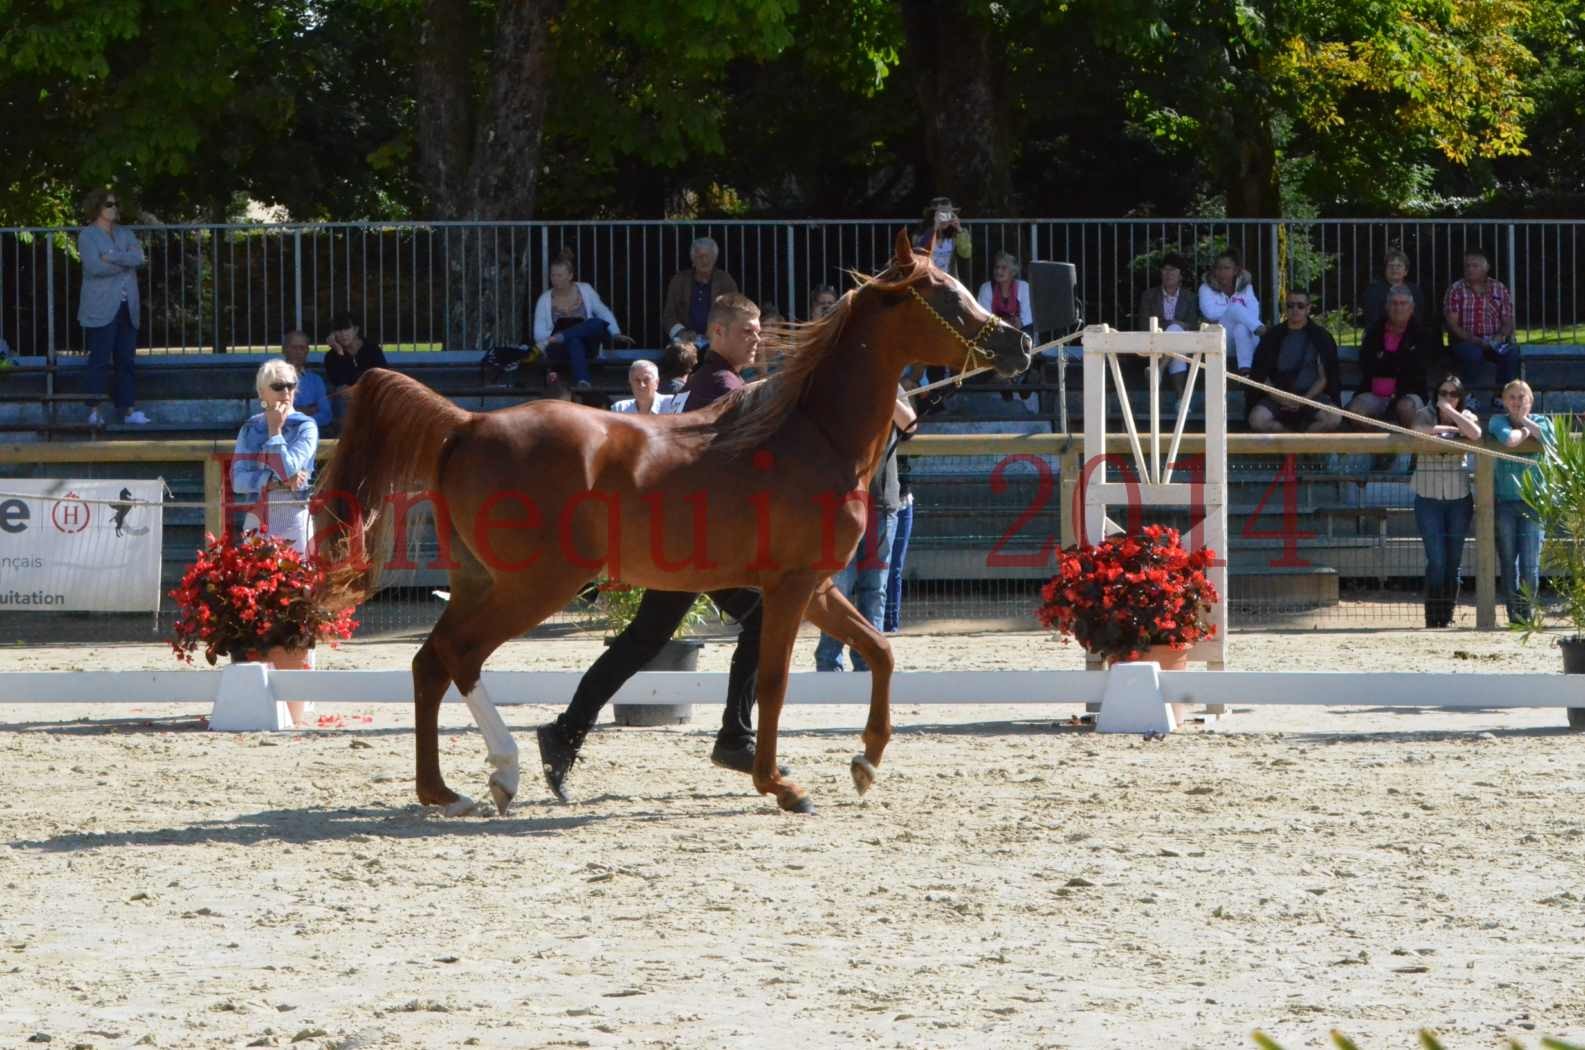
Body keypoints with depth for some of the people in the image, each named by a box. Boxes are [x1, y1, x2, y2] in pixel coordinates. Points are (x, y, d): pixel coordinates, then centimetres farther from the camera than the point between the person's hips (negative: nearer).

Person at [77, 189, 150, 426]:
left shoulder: (125, 234, 17)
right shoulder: (87, 236, 1)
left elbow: (139, 256, -1)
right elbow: (95, 266, -13)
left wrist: (112, 257, -13)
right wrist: (126, 261, -6)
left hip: (126, 308, 5)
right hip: (101, 308, -5)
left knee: (127, 361, 4)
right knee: (100, 361, -6)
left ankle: (128, 409, 6)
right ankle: (95, 411, -4)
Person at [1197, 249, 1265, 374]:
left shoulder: (1246, 288, 13)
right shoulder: (1207, 289, 8)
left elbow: (1254, 312, -6)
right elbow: (1210, 313, -11)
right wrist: (1235, 307, -2)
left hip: (1245, 340, 1)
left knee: (1241, 327, -37)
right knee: (1236, 308, -24)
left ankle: (1245, 368, -53)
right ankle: (1260, 329, -47)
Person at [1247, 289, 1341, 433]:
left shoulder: (1321, 337, 5)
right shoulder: (1273, 336, 8)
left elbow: (1323, 378, 2)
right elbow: (1261, 377, 6)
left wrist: (1304, 400, -14)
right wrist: (1279, 398, -11)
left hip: (1311, 395, -1)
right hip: (1279, 396, 1)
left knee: (1333, 418, -32)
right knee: (1257, 420, -29)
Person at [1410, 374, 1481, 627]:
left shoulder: (1465, 416, 6)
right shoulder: (1426, 415, 2)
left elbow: (1475, 433, -17)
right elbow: (1419, 429, -22)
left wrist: (1450, 411, -11)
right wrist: (1451, 428, -11)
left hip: (1459, 499, 2)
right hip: (1429, 499, -2)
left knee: (1453, 562, 4)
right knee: (1436, 560, -7)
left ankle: (1447, 616, 12)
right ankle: (1433, 617, -1)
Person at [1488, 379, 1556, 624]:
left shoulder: (1541, 422, 8)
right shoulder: (1498, 421, 2)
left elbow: (1551, 442, -14)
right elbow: (1507, 439, -21)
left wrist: (1526, 422, -7)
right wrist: (1526, 432, -5)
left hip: (1532, 502, 1)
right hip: (1504, 501, -1)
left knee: (1530, 565, -7)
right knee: (1508, 561, 2)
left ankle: (1525, 611, 8)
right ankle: (1514, 615, 11)